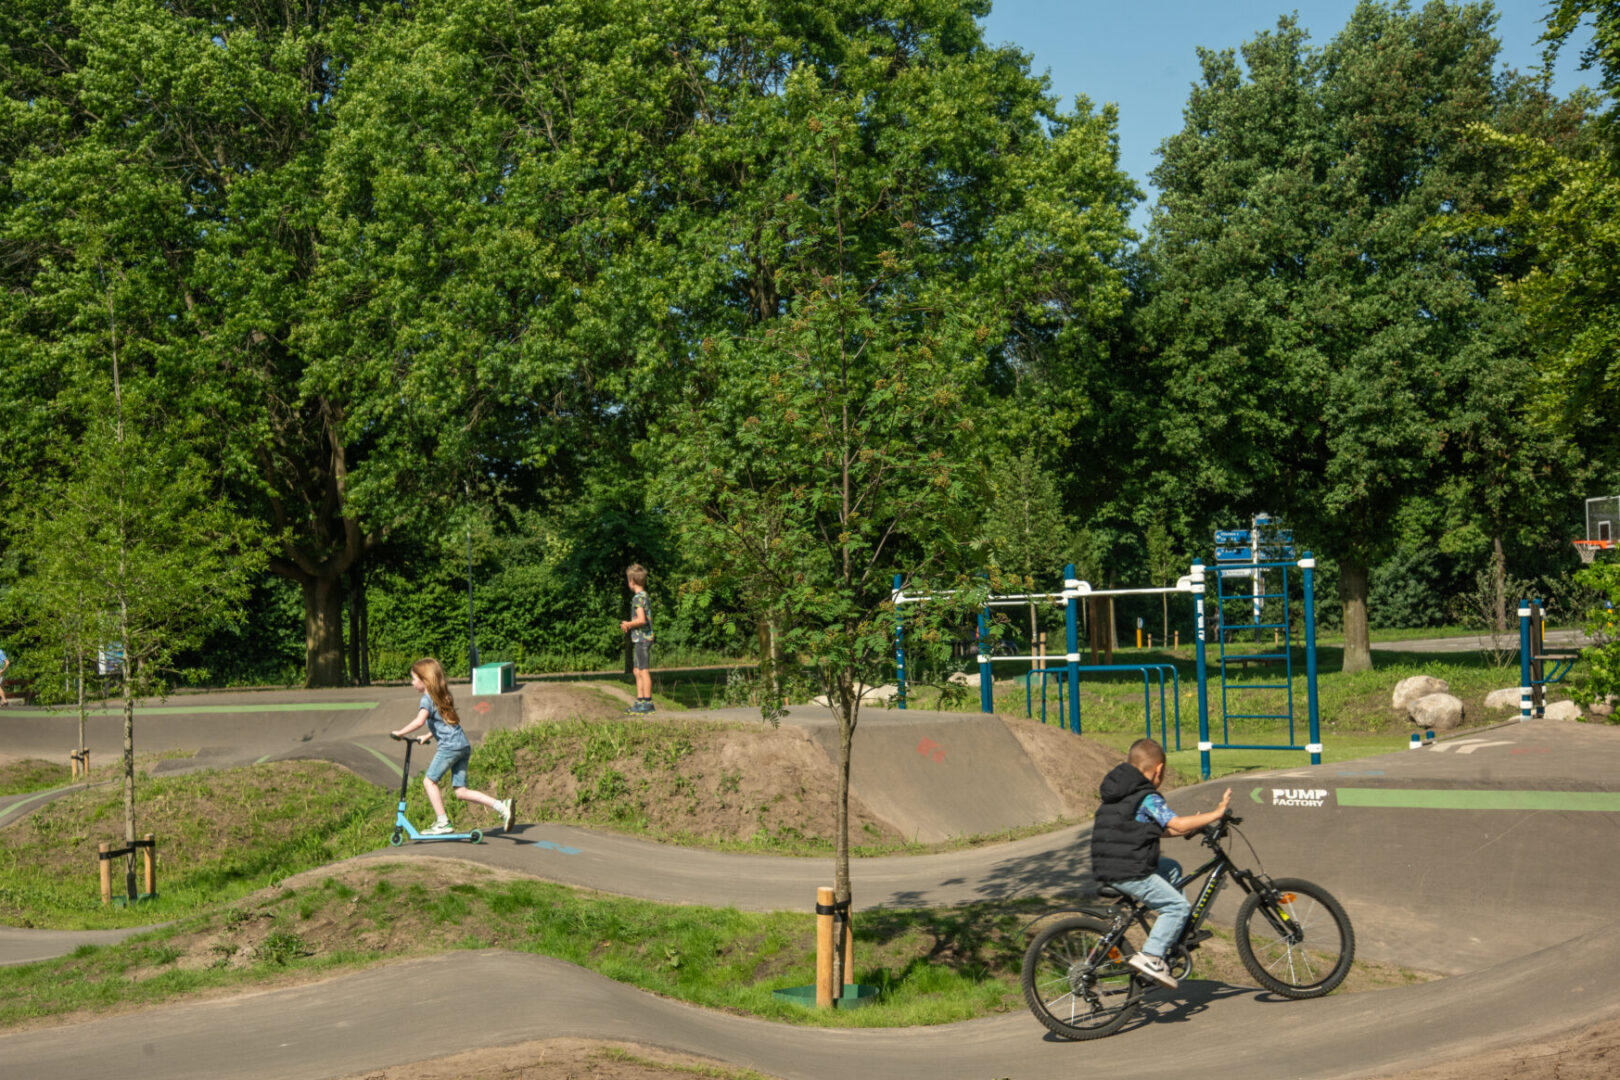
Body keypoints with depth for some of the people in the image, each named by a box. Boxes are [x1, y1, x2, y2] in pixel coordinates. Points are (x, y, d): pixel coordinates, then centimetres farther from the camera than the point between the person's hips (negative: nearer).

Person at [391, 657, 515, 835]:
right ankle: (502, 806, -6)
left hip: (449, 746, -9)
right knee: (461, 791, 6)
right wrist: (427, 736, 37)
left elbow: (420, 721, -22)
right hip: (464, 745, 9)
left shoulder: (427, 699, -5)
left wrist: (401, 733, -11)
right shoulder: (443, 696, 22)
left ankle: (442, 822, 0)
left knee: (429, 780, 3)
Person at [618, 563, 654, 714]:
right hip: (643, 638, 10)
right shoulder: (646, 597, 16)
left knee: (644, 670, -6)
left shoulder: (638, 597, -14)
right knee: (637, 670, 14)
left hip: (641, 639, -10)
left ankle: (647, 703, -4)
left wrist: (628, 624, -8)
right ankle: (640, 701, 17)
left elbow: (641, 620, -23)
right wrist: (629, 624, 18)